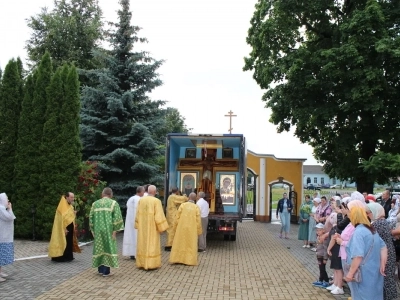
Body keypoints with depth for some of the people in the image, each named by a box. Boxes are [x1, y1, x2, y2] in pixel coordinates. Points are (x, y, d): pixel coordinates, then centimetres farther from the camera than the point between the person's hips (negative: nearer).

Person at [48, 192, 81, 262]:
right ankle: (60, 257, 3)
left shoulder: (70, 206, 12)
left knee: (69, 243, 11)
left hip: (70, 228, 9)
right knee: (63, 242, -4)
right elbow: (61, 219, -20)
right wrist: (64, 229, -23)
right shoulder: (62, 206, -15)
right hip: (64, 229, -9)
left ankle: (68, 257, 18)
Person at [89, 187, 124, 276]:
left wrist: (93, 230, 13)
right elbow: (117, 218, -12)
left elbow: (91, 218, 7)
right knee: (108, 248, 3)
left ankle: (100, 269, 22)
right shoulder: (113, 203, -4)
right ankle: (106, 271, 3)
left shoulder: (95, 203, 7)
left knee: (99, 248, 15)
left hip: (98, 230, 4)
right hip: (109, 230, -3)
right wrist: (115, 231, -9)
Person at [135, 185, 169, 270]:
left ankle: (141, 263, 19)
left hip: (143, 227, 5)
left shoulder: (141, 200, -1)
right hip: (152, 227, -5)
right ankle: (151, 264, 5)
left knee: (143, 244, 12)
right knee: (152, 244, 3)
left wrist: (138, 225, 13)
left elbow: (138, 214, 4)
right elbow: (159, 215, -16)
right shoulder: (156, 201, -15)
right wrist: (162, 227, -7)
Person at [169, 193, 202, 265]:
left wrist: (175, 227, 5)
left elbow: (177, 217, -5)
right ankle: (189, 260, 9)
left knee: (179, 243, 10)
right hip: (192, 229, 0)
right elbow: (198, 221, -5)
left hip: (181, 228, 0)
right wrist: (198, 231, 4)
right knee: (190, 245, 9)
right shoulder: (196, 207, -5)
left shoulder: (183, 205, -6)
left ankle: (177, 259, 13)